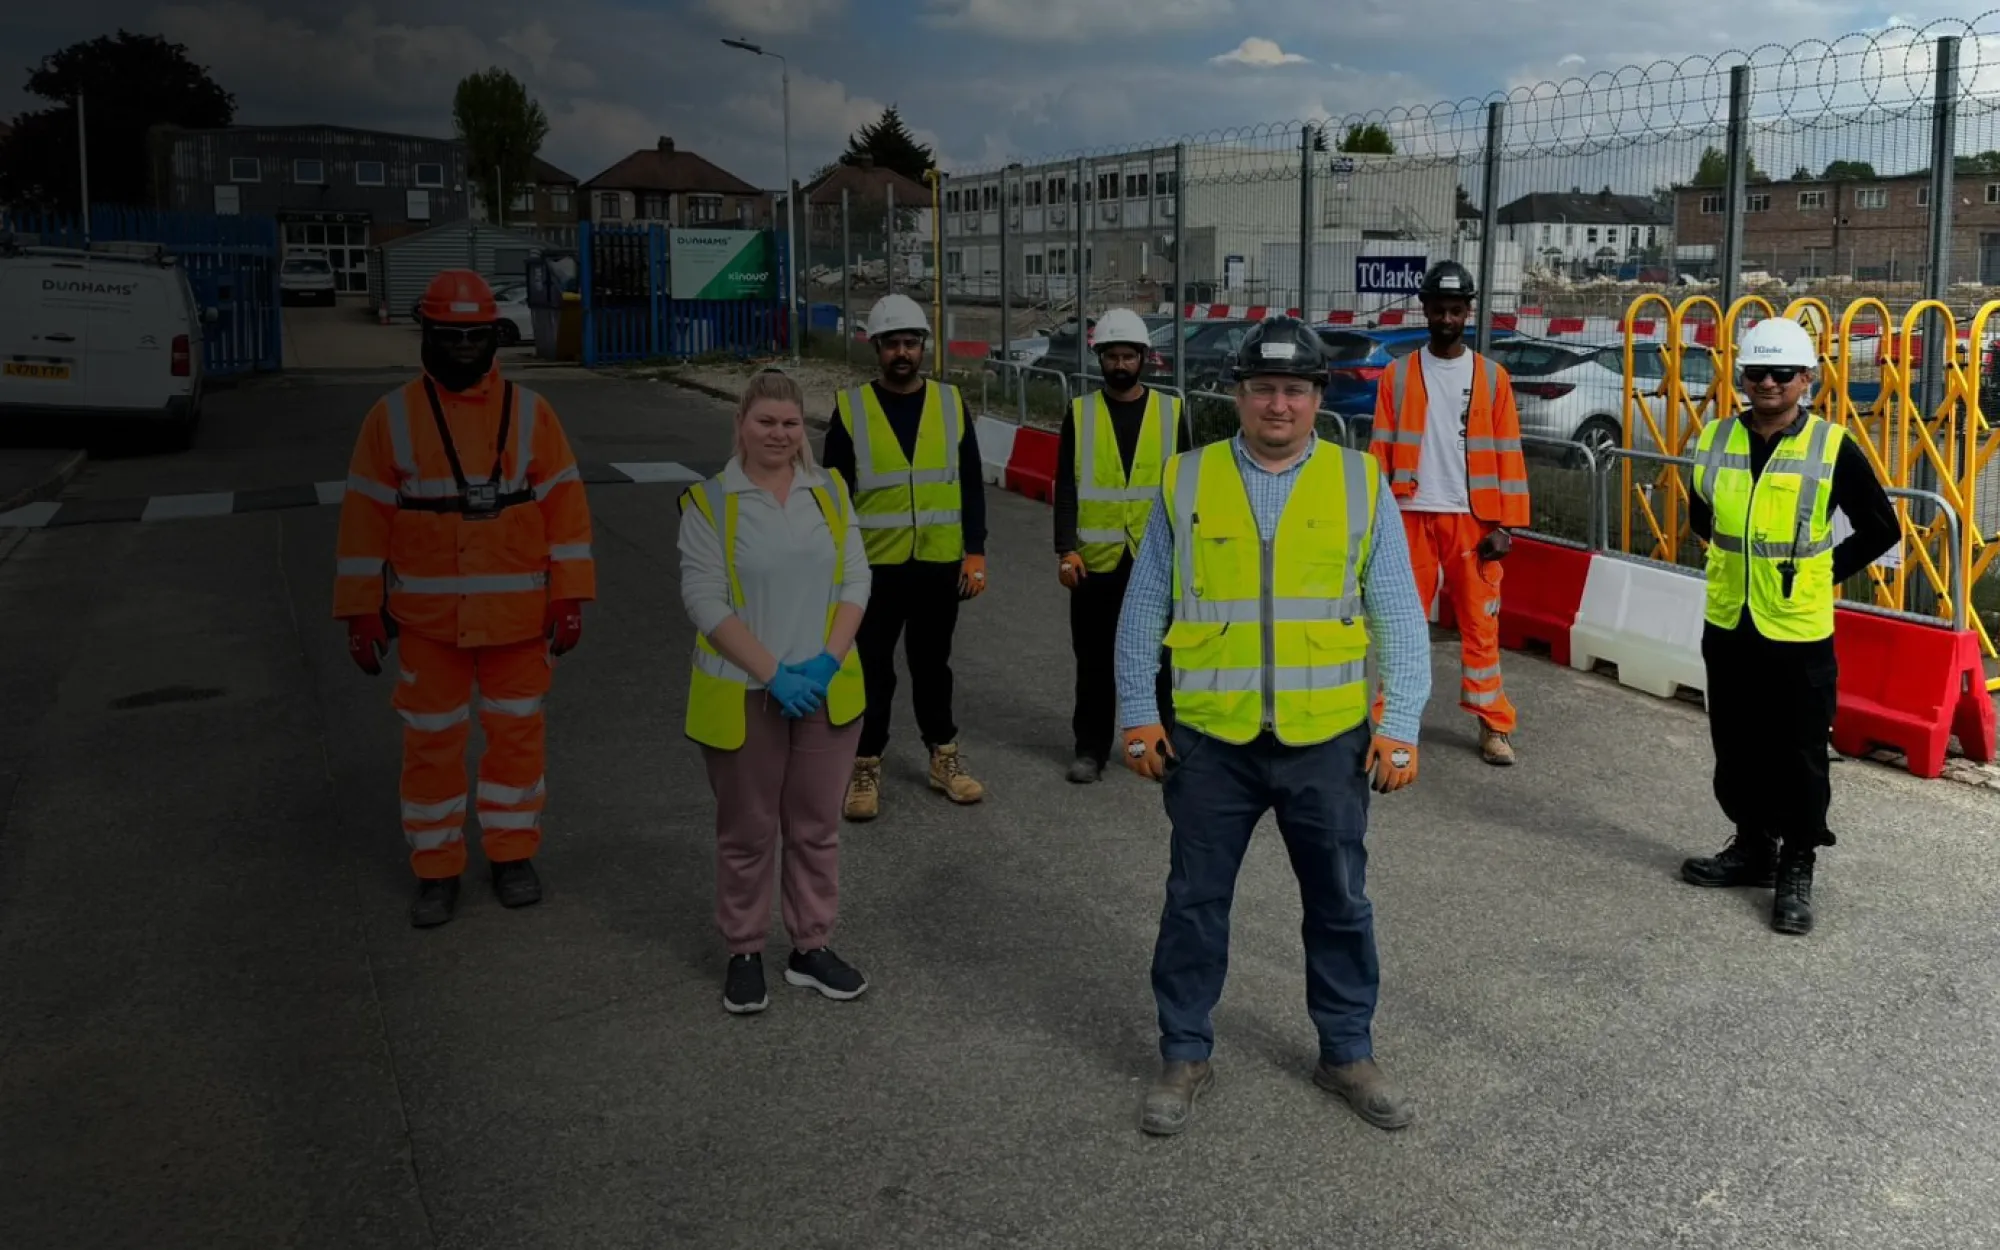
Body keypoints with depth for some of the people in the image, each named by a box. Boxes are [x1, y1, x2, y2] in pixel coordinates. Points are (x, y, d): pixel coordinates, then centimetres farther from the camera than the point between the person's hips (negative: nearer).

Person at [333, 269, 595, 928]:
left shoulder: (528, 412, -1)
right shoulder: (393, 416, -2)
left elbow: (564, 504, 0)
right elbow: (365, 515, -1)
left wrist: (570, 597, -4)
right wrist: (361, 612, -4)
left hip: (517, 614, 1)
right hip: (428, 615, 0)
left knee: (517, 732, 10)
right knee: (431, 740, 8)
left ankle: (512, 854, 28)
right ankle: (436, 870, 22)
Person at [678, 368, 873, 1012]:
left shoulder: (829, 491, 5)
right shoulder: (709, 501, -6)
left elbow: (856, 579, 2)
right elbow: (705, 600, -12)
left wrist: (828, 659, -12)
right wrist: (772, 672, -18)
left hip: (825, 689, 3)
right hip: (744, 696, -3)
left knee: (816, 826, 12)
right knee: (747, 831, 9)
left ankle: (811, 947, 26)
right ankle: (744, 952, 24)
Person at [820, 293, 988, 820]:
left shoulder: (951, 403, 3)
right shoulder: (851, 408, -2)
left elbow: (971, 485, 6)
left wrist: (975, 552, 0)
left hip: (940, 563, 2)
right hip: (874, 564, -2)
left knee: (932, 664, 14)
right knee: (873, 670, 5)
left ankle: (945, 759, 27)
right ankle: (865, 770, 16)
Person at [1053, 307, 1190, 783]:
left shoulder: (1170, 410, 4)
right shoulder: (1079, 414, 3)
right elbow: (1065, 488, 0)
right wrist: (1066, 550, -9)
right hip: (1096, 560, 0)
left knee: (1159, 656, 6)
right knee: (1094, 659, 8)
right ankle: (1091, 748, 19)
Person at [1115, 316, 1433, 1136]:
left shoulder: (1361, 484, 1)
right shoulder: (1185, 482, 1)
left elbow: (1399, 616, 2)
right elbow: (1143, 609, 5)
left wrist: (1401, 725, -3)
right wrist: (1137, 715, 0)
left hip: (1328, 740, 0)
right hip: (1210, 739, 0)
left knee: (1340, 905, 14)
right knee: (1194, 903, 11)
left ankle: (1347, 1052, 33)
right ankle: (1184, 1055, 28)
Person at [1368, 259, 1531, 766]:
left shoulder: (1492, 376, 5)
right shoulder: (1397, 375, 4)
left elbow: (1508, 453, 3)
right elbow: (1380, 451, 2)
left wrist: (1505, 524, -4)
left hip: (1473, 519, 0)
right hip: (1412, 517, 0)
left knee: (1481, 623, 5)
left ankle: (1494, 725, 13)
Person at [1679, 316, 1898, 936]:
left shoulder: (1833, 448, -9)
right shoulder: (1716, 439, 1)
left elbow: (1881, 529, 1)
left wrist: (1821, 572, -2)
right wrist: (1739, 560, 11)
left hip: (1798, 632, -4)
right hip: (1727, 626, 4)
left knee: (1798, 757, 4)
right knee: (1737, 750, 15)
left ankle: (1796, 871, 16)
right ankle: (1753, 846, 32)